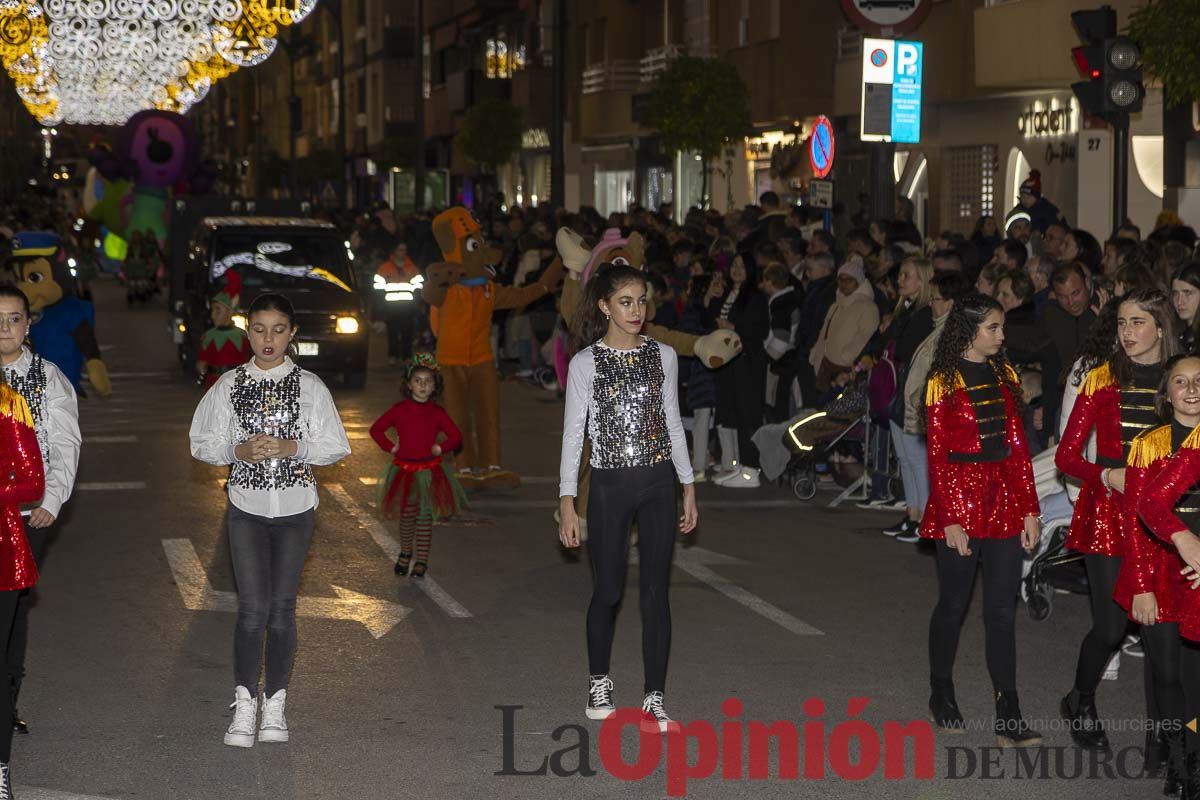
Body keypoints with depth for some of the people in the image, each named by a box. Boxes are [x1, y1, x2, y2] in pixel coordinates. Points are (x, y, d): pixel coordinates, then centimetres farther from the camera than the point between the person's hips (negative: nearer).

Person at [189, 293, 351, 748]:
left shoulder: (309, 386, -1)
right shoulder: (230, 385, 2)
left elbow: (336, 447, -1)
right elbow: (202, 443, 6)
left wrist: (291, 447, -15)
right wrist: (239, 451, -12)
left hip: (295, 508, 0)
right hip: (247, 506, 0)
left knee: (282, 606, 4)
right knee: (253, 605, -9)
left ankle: (275, 703, 14)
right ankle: (244, 706, -3)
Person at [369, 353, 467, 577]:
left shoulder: (437, 413, -1)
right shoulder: (399, 410, -3)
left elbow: (456, 436, 5)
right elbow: (376, 429, 5)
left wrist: (441, 448, -9)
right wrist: (390, 447, -4)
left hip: (429, 471, 0)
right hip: (404, 470, 0)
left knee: (425, 517, 2)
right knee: (407, 516, 8)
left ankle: (422, 561, 11)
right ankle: (405, 553, 30)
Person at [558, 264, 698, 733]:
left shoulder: (663, 356, 5)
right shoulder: (586, 363, -4)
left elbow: (673, 424, 11)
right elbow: (573, 433, -3)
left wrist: (688, 487, 9)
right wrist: (567, 501, -8)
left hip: (657, 483, 2)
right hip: (611, 485, -2)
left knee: (655, 592, 1)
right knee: (608, 590, 6)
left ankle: (654, 698, 6)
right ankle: (599, 682, 30)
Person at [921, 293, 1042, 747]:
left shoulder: (1004, 376, 9)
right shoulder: (945, 384, -7)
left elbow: (1017, 444, 9)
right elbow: (938, 457, -8)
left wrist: (1029, 509, 5)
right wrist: (951, 519, -12)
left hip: (1004, 498, 5)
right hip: (960, 498, -5)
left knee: (1002, 609, 2)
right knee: (953, 602, 7)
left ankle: (1008, 718, 1)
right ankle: (941, 696, 27)